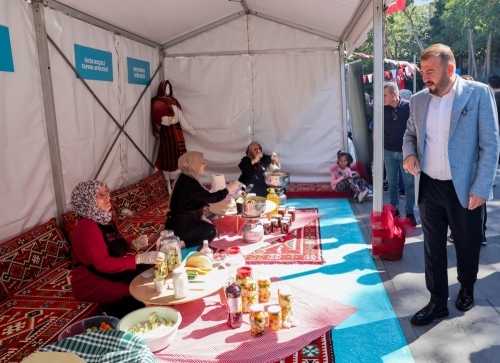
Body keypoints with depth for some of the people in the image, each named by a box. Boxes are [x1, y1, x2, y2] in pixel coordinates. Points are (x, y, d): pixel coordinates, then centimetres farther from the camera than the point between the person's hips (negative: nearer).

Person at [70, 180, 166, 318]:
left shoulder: (109, 217, 2)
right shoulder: (86, 227, -24)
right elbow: (103, 263, -31)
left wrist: (133, 245, -9)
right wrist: (139, 258, -37)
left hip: (110, 271, 9)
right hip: (90, 282, -9)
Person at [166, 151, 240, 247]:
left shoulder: (185, 178, 9)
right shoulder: (187, 182, -23)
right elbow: (210, 197, -23)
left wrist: (200, 216, 7)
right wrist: (228, 189, -12)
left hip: (180, 222, 10)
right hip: (180, 226, -10)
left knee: (208, 226, 20)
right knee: (211, 231, 3)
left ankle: (183, 243, 12)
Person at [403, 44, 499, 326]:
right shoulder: (418, 100, 4)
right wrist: (409, 153, -4)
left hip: (465, 188, -3)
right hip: (429, 187, 3)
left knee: (468, 244, 15)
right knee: (433, 247, 10)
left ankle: (467, 288, 42)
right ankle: (438, 302, 26)